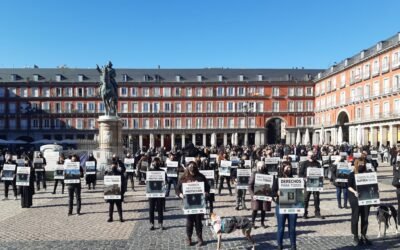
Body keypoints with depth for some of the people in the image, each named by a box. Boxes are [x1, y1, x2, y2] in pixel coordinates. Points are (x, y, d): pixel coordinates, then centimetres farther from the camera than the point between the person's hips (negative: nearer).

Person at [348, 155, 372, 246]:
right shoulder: (352, 174, -2)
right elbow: (349, 186, -5)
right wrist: (354, 191, -22)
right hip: (355, 198, -4)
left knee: (365, 217, 6)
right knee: (355, 217, 1)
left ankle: (363, 236, 19)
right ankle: (355, 237, 10)